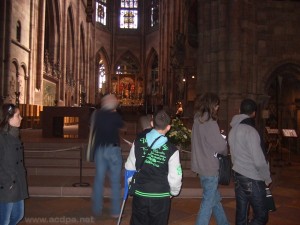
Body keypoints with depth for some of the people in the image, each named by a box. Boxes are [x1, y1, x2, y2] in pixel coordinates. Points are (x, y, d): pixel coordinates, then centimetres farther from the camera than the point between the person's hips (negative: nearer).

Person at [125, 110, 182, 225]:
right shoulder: (171, 150, -17)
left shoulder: (138, 142, -8)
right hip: (160, 197, -2)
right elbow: (175, 177, -12)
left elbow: (130, 167, -1)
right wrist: (174, 192, 9)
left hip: (139, 194, 3)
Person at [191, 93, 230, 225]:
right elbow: (220, 146, -18)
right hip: (209, 168, -8)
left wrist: (220, 139, 3)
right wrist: (225, 151, 3)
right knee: (208, 203, 4)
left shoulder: (197, 120, 5)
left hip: (201, 165, 8)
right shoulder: (210, 123, -19)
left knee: (215, 198, 21)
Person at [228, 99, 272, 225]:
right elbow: (259, 161, -18)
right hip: (253, 179, -8)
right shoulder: (250, 131, -18)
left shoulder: (233, 130, 8)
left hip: (238, 175, 8)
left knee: (241, 214, 13)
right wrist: (267, 178, -5)